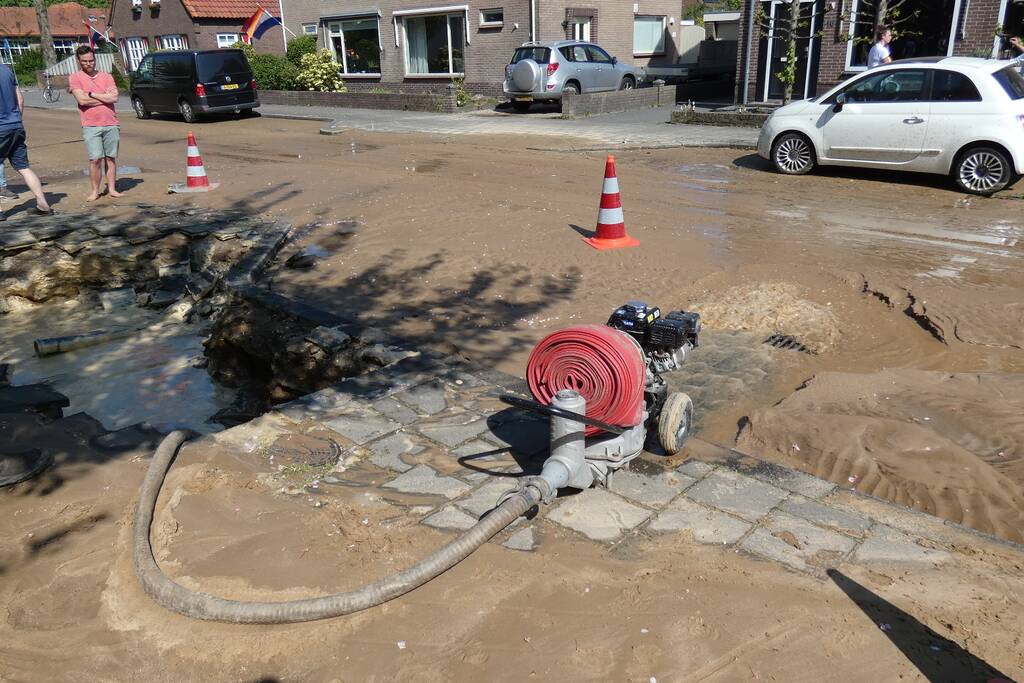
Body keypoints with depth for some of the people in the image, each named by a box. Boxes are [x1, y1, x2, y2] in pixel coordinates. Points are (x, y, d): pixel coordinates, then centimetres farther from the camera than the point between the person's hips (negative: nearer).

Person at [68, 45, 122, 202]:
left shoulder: (106, 76, 11)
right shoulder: (75, 78, 5)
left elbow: (114, 97, -4)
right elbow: (82, 100, -9)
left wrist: (91, 94, -5)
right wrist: (105, 97, -3)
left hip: (111, 124, 2)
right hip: (91, 126, -2)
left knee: (111, 158, 6)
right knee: (95, 159, -7)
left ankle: (112, 189, 14)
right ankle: (95, 191, 3)